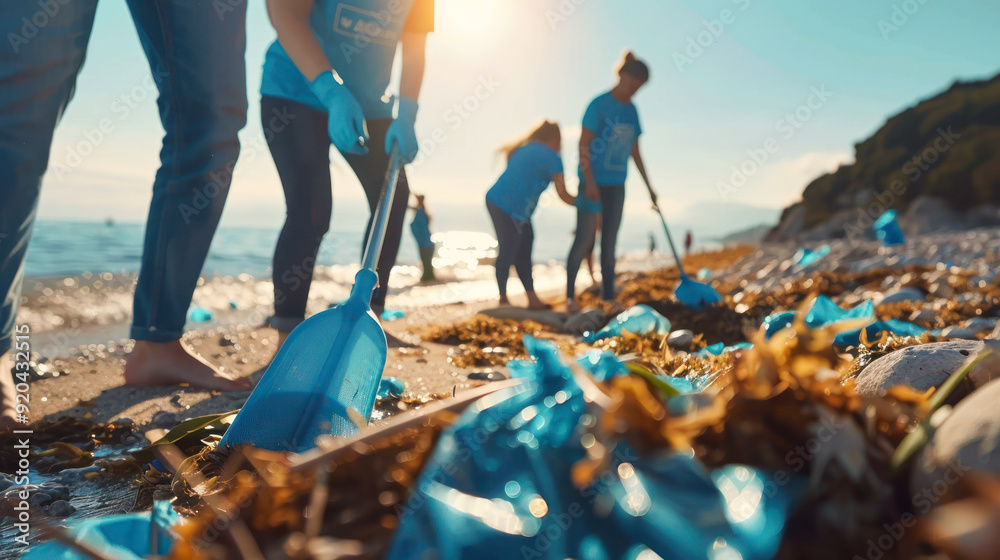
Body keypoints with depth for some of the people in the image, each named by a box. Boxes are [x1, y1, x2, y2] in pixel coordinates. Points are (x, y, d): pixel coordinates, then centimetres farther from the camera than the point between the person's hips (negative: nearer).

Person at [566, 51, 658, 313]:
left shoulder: (631, 110, 11)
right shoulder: (600, 105, -8)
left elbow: (635, 151, 16)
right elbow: (584, 145, -11)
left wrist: (649, 186, 18)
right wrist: (589, 182, -19)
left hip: (616, 185, 6)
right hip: (593, 183, -6)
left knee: (610, 242, 8)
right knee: (584, 238, -4)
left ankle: (608, 297, 14)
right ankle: (570, 296, 5)